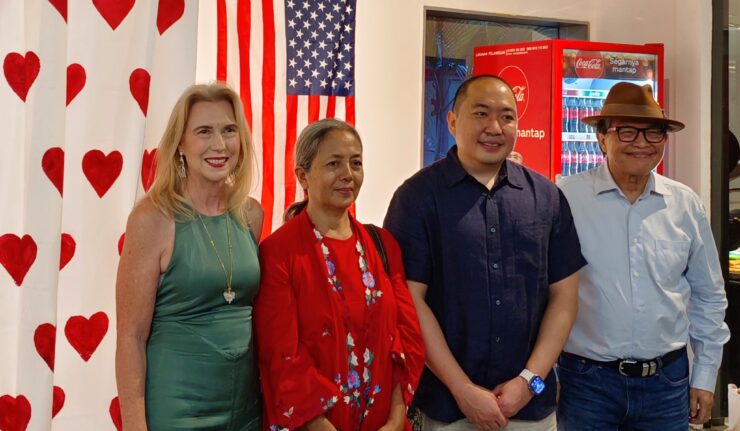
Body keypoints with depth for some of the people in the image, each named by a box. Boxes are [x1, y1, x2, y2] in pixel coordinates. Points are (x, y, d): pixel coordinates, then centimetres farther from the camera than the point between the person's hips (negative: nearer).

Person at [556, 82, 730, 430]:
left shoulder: (686, 205, 2)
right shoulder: (566, 199, -10)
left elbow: (708, 297, 11)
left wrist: (705, 376, 11)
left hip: (668, 381, 4)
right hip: (587, 380, -3)